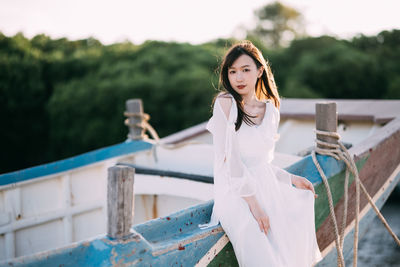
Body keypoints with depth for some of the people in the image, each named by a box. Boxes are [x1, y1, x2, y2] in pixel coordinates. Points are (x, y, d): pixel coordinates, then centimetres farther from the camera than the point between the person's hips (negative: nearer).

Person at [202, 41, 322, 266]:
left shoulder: (271, 110, 10)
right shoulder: (225, 103, -8)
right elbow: (229, 158, -15)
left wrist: (292, 179, 8)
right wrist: (253, 204, -19)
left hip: (267, 189, 7)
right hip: (235, 194, -7)